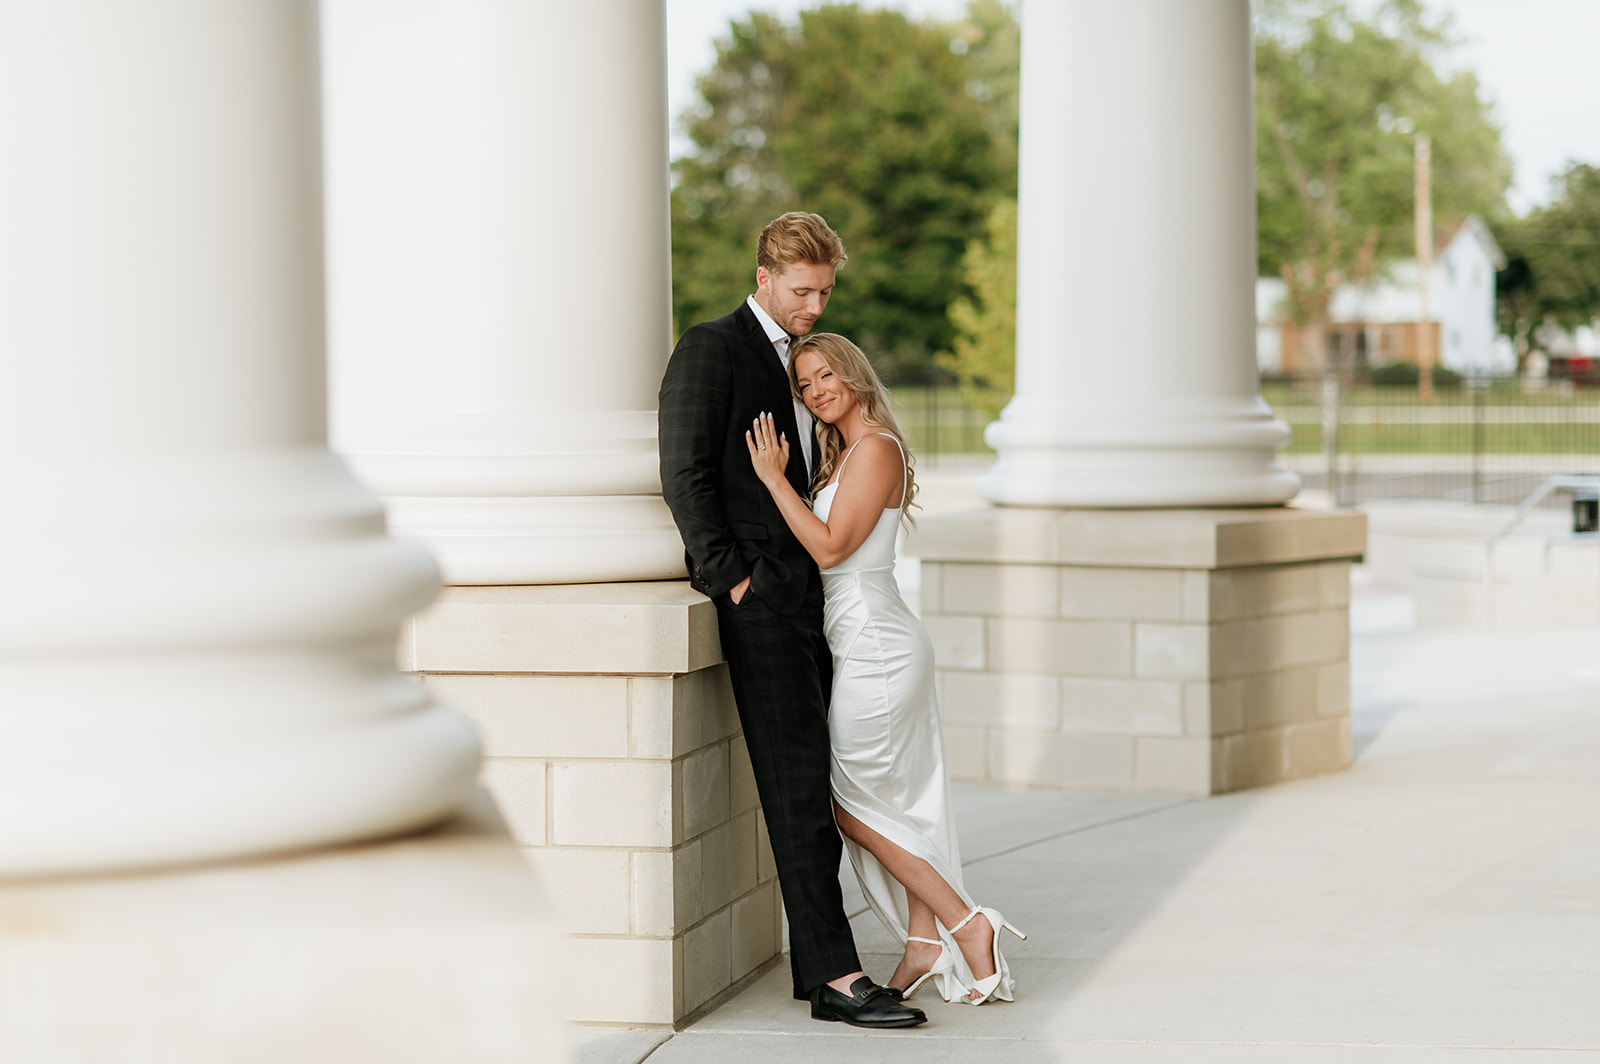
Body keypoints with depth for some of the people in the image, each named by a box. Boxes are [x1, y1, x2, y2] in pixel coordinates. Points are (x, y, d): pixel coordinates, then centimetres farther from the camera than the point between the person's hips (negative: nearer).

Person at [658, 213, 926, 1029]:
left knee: (813, 786, 7)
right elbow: (685, 477, -12)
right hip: (757, 596, -9)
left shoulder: (797, 360, 21)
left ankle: (814, 963, 12)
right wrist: (733, 581, -15)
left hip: (805, 595, 9)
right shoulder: (711, 349, -5)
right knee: (798, 785, -12)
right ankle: (835, 976, -14)